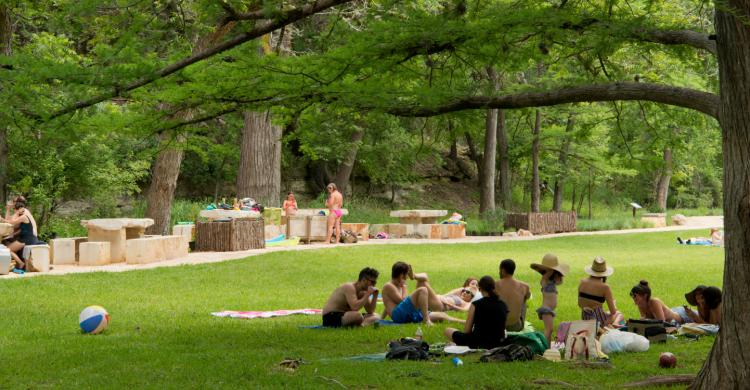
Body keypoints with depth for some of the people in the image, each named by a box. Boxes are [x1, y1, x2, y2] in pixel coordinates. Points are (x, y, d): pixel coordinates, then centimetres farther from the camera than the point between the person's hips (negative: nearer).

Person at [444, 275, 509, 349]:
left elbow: (467, 331, -6)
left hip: (478, 343, -4)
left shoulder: (476, 305, -12)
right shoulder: (503, 305, 0)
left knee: (447, 331, 14)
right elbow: (501, 328, 11)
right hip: (497, 343, 4)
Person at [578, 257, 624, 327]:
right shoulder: (604, 287, -17)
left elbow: (580, 304, 8)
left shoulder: (582, 282, -3)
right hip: (599, 319, -4)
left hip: (585, 320, 4)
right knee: (619, 314, 28)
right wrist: (613, 303, 11)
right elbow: (613, 311, -10)